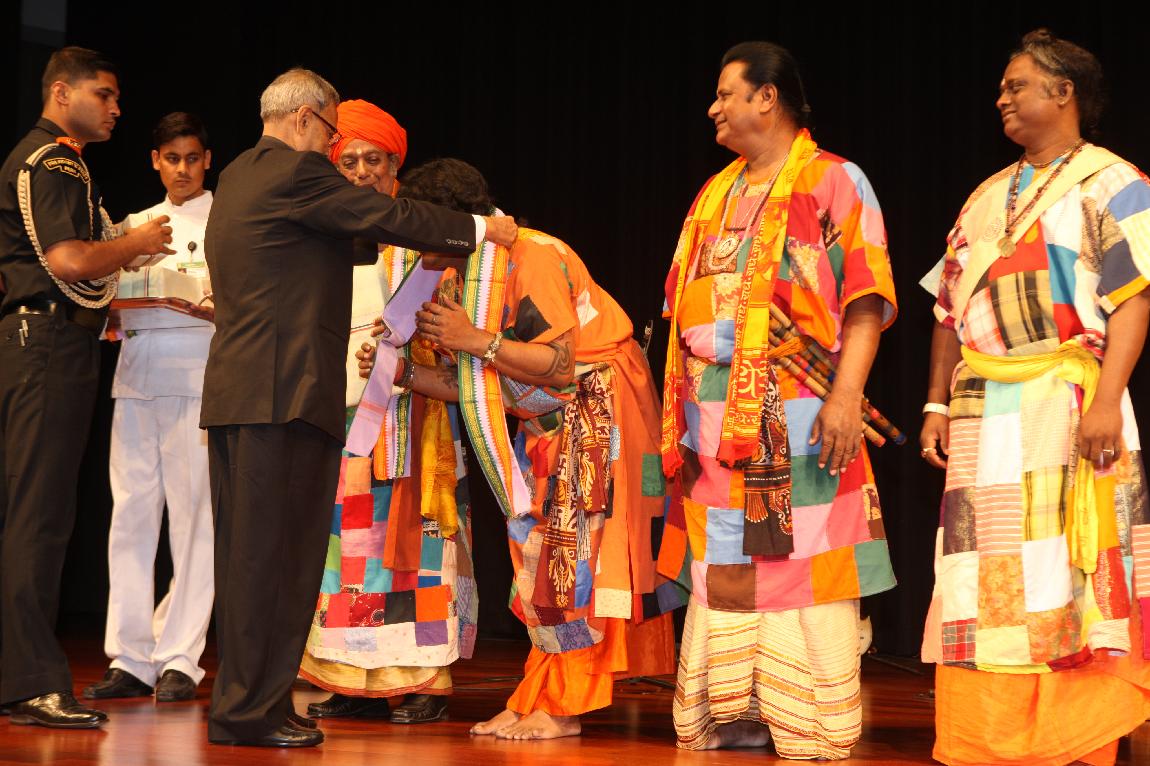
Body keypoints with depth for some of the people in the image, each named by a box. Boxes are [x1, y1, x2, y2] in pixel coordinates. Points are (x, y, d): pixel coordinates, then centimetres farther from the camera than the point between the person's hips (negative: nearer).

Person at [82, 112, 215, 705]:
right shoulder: (137, 225, 21)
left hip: (197, 375, -4)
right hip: (136, 374, 4)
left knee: (192, 515, -6)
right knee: (131, 513, 0)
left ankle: (179, 660, -2)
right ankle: (129, 659, 4)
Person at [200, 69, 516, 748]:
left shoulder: (239, 176, 20)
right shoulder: (296, 172, -9)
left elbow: (336, 241, 26)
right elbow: (387, 217, -7)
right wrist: (478, 229, 4)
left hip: (236, 388, 10)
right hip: (284, 392, -10)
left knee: (248, 553, 12)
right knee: (274, 552, -7)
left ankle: (241, 702, 17)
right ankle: (253, 710, -4)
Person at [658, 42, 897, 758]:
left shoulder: (835, 182, -1)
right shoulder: (716, 195, 20)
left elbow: (866, 298, -9)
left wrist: (846, 394, -19)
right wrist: (679, 406, 16)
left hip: (796, 416, -6)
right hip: (715, 418, 7)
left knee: (800, 563, -7)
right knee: (719, 565, 7)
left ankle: (814, 730, -2)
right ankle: (729, 713, 15)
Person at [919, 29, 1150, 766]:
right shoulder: (988, 197, 19)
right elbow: (952, 309, 19)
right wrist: (938, 404, 12)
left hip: (1063, 404, -6)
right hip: (983, 413, 6)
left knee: (1064, 576, -7)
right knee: (985, 583, 5)